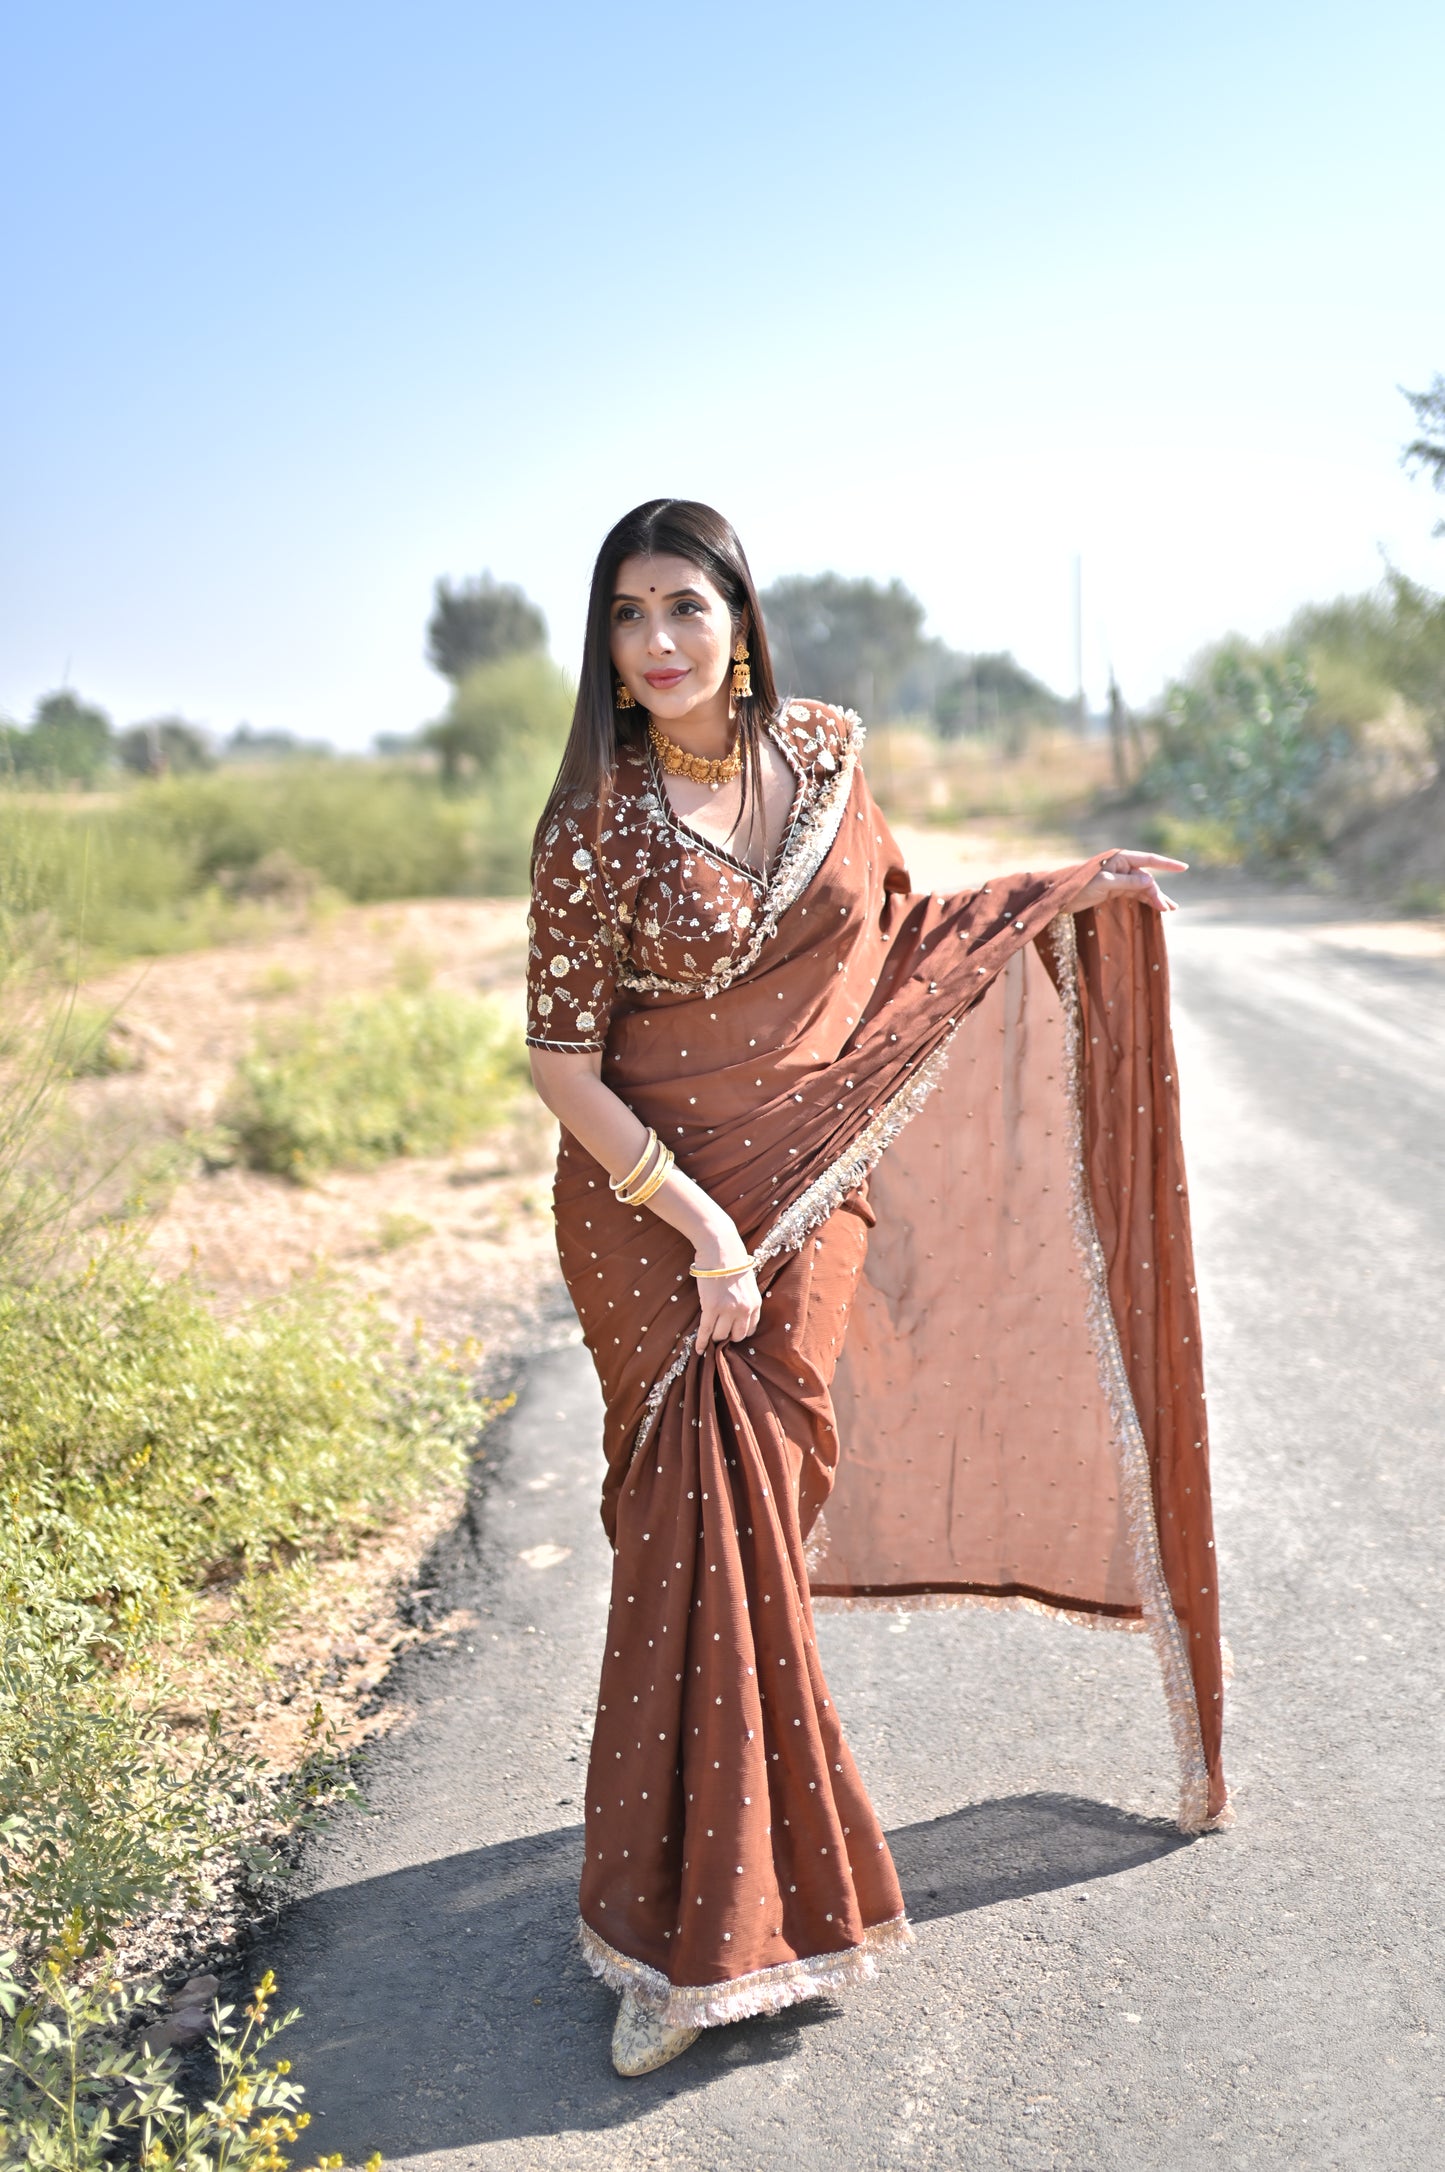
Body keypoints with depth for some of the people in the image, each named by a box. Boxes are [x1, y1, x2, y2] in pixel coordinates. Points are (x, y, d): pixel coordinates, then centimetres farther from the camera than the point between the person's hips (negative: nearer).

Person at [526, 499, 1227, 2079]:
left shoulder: (823, 752, 1)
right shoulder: (600, 822, -12)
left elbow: (885, 927, 17)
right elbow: (558, 1057, -10)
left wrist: (1063, 894, 18)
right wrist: (699, 1223, -16)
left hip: (811, 1193, 3)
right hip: (649, 1205, -3)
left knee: (761, 1511, 6)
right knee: (704, 1522, -5)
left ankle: (708, 1894, 27)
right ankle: (692, 1929, 10)